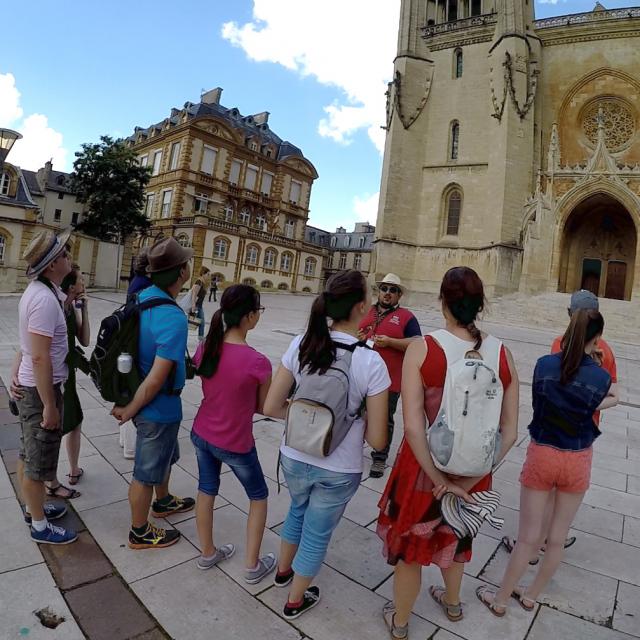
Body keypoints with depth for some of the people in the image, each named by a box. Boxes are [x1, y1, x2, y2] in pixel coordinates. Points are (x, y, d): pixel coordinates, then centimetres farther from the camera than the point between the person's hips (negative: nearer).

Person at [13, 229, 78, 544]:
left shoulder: (37, 290, 6)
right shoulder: (45, 298, -25)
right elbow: (40, 357, -26)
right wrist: (50, 406, -21)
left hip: (29, 385, 10)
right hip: (40, 389, -10)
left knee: (28, 454, 22)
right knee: (38, 461, 6)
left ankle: (32, 507, 40)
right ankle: (40, 526, 22)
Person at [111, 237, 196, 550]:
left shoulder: (143, 296, -5)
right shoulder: (174, 318, -31)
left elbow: (137, 346, 6)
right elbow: (156, 379, -30)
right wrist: (129, 411, -14)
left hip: (157, 405, 8)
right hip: (158, 407, -8)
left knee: (165, 456, 29)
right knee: (147, 472, 13)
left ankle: (163, 502, 53)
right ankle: (140, 533, 35)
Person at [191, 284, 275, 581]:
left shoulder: (205, 347, -10)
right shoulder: (257, 362, -28)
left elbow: (213, 390, 3)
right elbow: (264, 407, -12)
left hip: (201, 434, 6)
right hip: (236, 444, -5)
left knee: (206, 490, 25)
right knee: (258, 497, 20)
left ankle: (207, 553, 45)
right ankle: (252, 566, 30)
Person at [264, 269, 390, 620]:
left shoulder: (301, 344, -13)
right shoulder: (371, 362, -22)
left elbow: (271, 407, -8)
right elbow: (377, 440, -16)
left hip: (294, 458, 4)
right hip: (339, 470, -3)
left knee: (298, 510, 34)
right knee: (317, 533, 23)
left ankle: (283, 570, 59)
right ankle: (296, 600, 49)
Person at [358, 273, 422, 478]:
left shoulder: (406, 317, -2)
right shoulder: (366, 312, 11)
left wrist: (390, 342, -20)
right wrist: (356, 338, -4)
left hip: (389, 380, -4)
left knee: (384, 421, 8)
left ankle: (379, 459, 25)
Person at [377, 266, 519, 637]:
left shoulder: (421, 349, -20)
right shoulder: (503, 354, -9)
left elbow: (413, 426, -24)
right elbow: (509, 433, -9)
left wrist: (441, 480, -13)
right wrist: (466, 481, -9)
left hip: (423, 469, -3)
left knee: (409, 546, 23)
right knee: (453, 536, 34)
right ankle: (452, 602, 62)